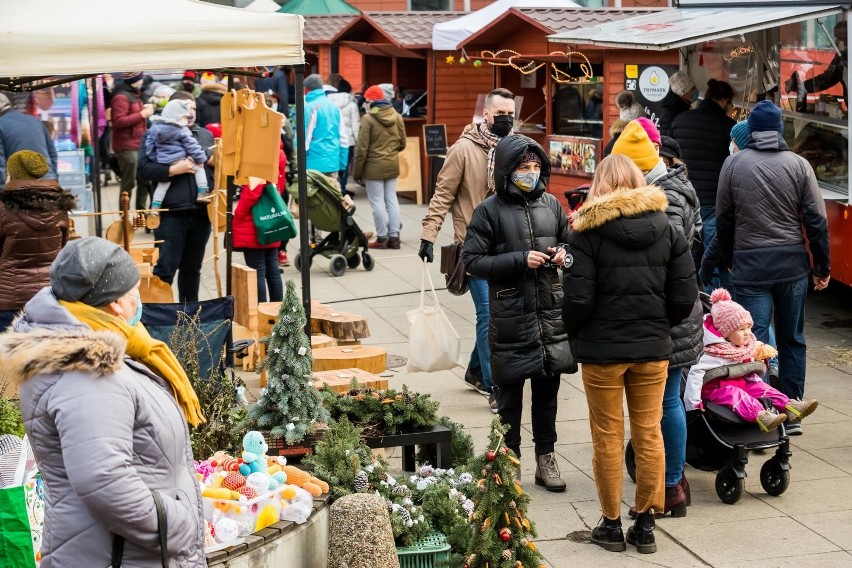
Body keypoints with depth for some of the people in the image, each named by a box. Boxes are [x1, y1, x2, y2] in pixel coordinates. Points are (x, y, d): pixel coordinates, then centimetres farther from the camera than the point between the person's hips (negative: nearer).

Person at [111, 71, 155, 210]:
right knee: (129, 183, -7)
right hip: (127, 147, -10)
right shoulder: (121, 97, -13)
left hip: (138, 145, 10)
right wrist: (141, 114, -20)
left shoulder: (133, 95, 19)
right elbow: (119, 121, -21)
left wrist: (144, 110, 12)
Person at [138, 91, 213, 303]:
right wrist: (174, 169, -18)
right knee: (165, 269, -4)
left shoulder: (206, 135, 16)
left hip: (201, 212, 5)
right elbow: (144, 169, -8)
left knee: (192, 268, 14)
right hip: (171, 214, -5)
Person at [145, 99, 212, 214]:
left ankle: (155, 206, 12)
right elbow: (191, 146, -8)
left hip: (163, 163, 5)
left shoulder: (155, 127, 11)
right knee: (199, 169, 11)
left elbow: (149, 145, 13)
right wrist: (201, 159, 2)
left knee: (163, 184, 17)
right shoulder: (182, 130, -7)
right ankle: (202, 193, -1)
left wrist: (155, 159, 21)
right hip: (179, 161, -5)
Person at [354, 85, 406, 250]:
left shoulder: (368, 118, -14)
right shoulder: (397, 116, 1)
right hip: (392, 165, 5)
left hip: (374, 166, -5)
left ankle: (382, 238, 5)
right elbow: (402, 143, 8)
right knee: (392, 200, 12)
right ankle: (394, 236, 14)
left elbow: (362, 148, -13)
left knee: (377, 202, 2)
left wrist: (357, 171, -5)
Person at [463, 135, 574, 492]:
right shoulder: (490, 210, -6)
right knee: (510, 394, 6)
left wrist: (564, 253, -2)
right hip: (510, 315, -4)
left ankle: (546, 459, 25)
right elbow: (473, 261, -9)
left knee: (548, 388, 13)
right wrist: (520, 260, -17)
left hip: (550, 311, 4)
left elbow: (569, 240, 22)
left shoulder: (550, 204, 7)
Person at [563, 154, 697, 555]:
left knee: (608, 437, 8)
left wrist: (575, 334, 5)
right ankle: (645, 524, 19)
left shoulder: (588, 232, -10)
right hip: (653, 348, 3)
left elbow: (578, 298, -14)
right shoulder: (667, 230, 1)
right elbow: (684, 296, 0)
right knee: (649, 434, 12)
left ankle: (612, 525, 16)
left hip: (602, 348, -3)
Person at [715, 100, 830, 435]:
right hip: (793, 263, 1)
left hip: (750, 264, -1)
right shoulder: (799, 165, -2)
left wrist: (728, 260, 19)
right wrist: (822, 267, 7)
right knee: (792, 341, 13)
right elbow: (816, 220, -2)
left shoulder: (733, 164, -2)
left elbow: (724, 219, 6)